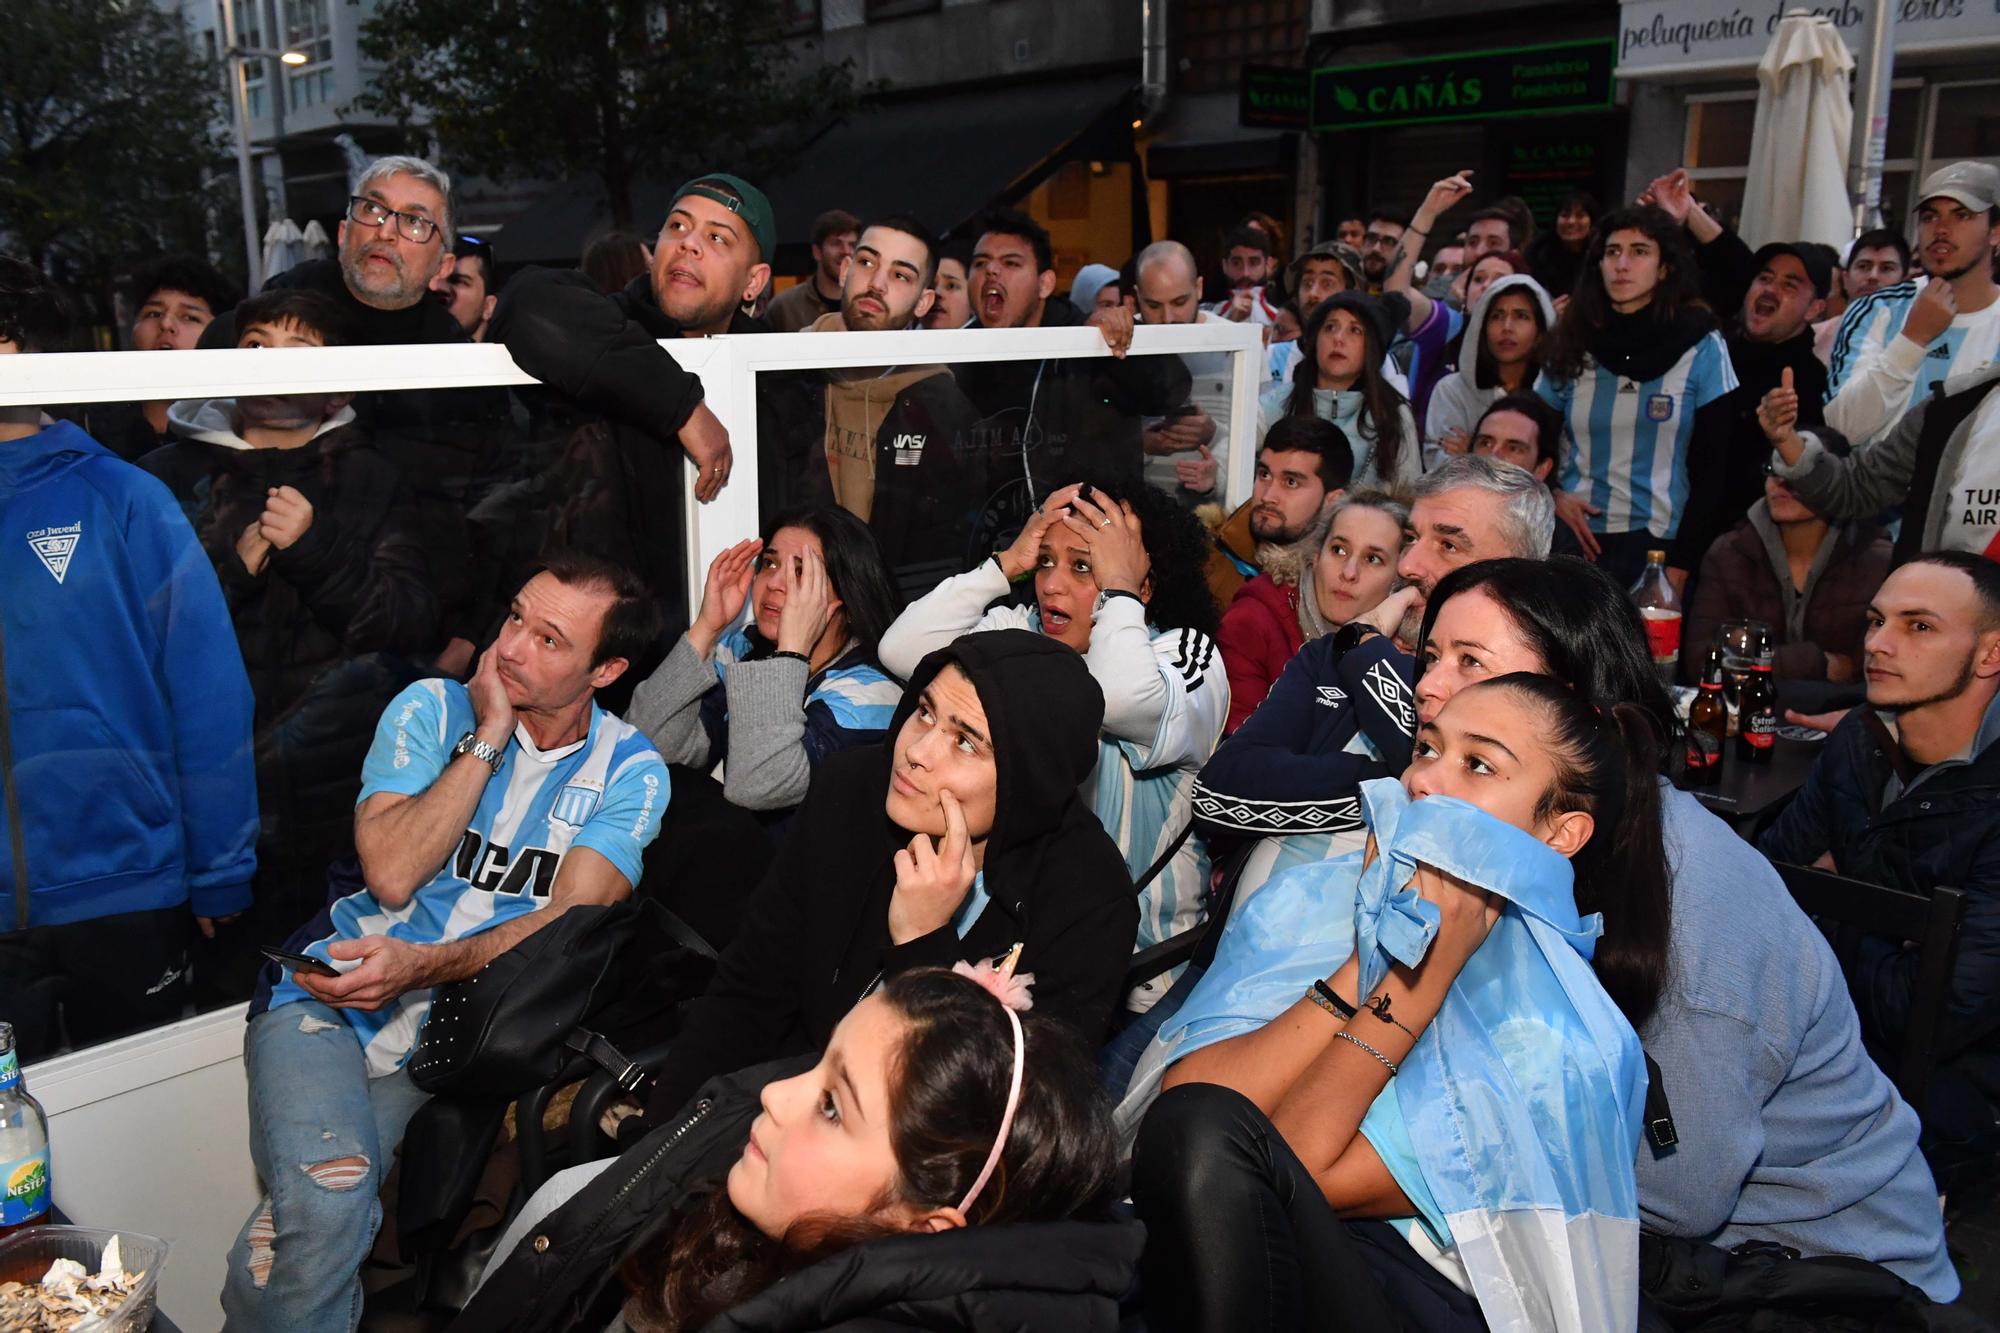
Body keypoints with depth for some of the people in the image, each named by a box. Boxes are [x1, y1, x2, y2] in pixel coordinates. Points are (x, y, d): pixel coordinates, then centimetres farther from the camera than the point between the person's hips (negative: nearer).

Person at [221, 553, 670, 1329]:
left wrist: (422, 965, -25)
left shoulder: (630, 771, -1)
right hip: (326, 992, 0)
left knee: (326, 1206, -21)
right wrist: (489, 737, -12)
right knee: (325, 1205, -25)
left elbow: (571, 921, -11)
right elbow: (392, 874, -11)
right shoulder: (433, 708, 1)